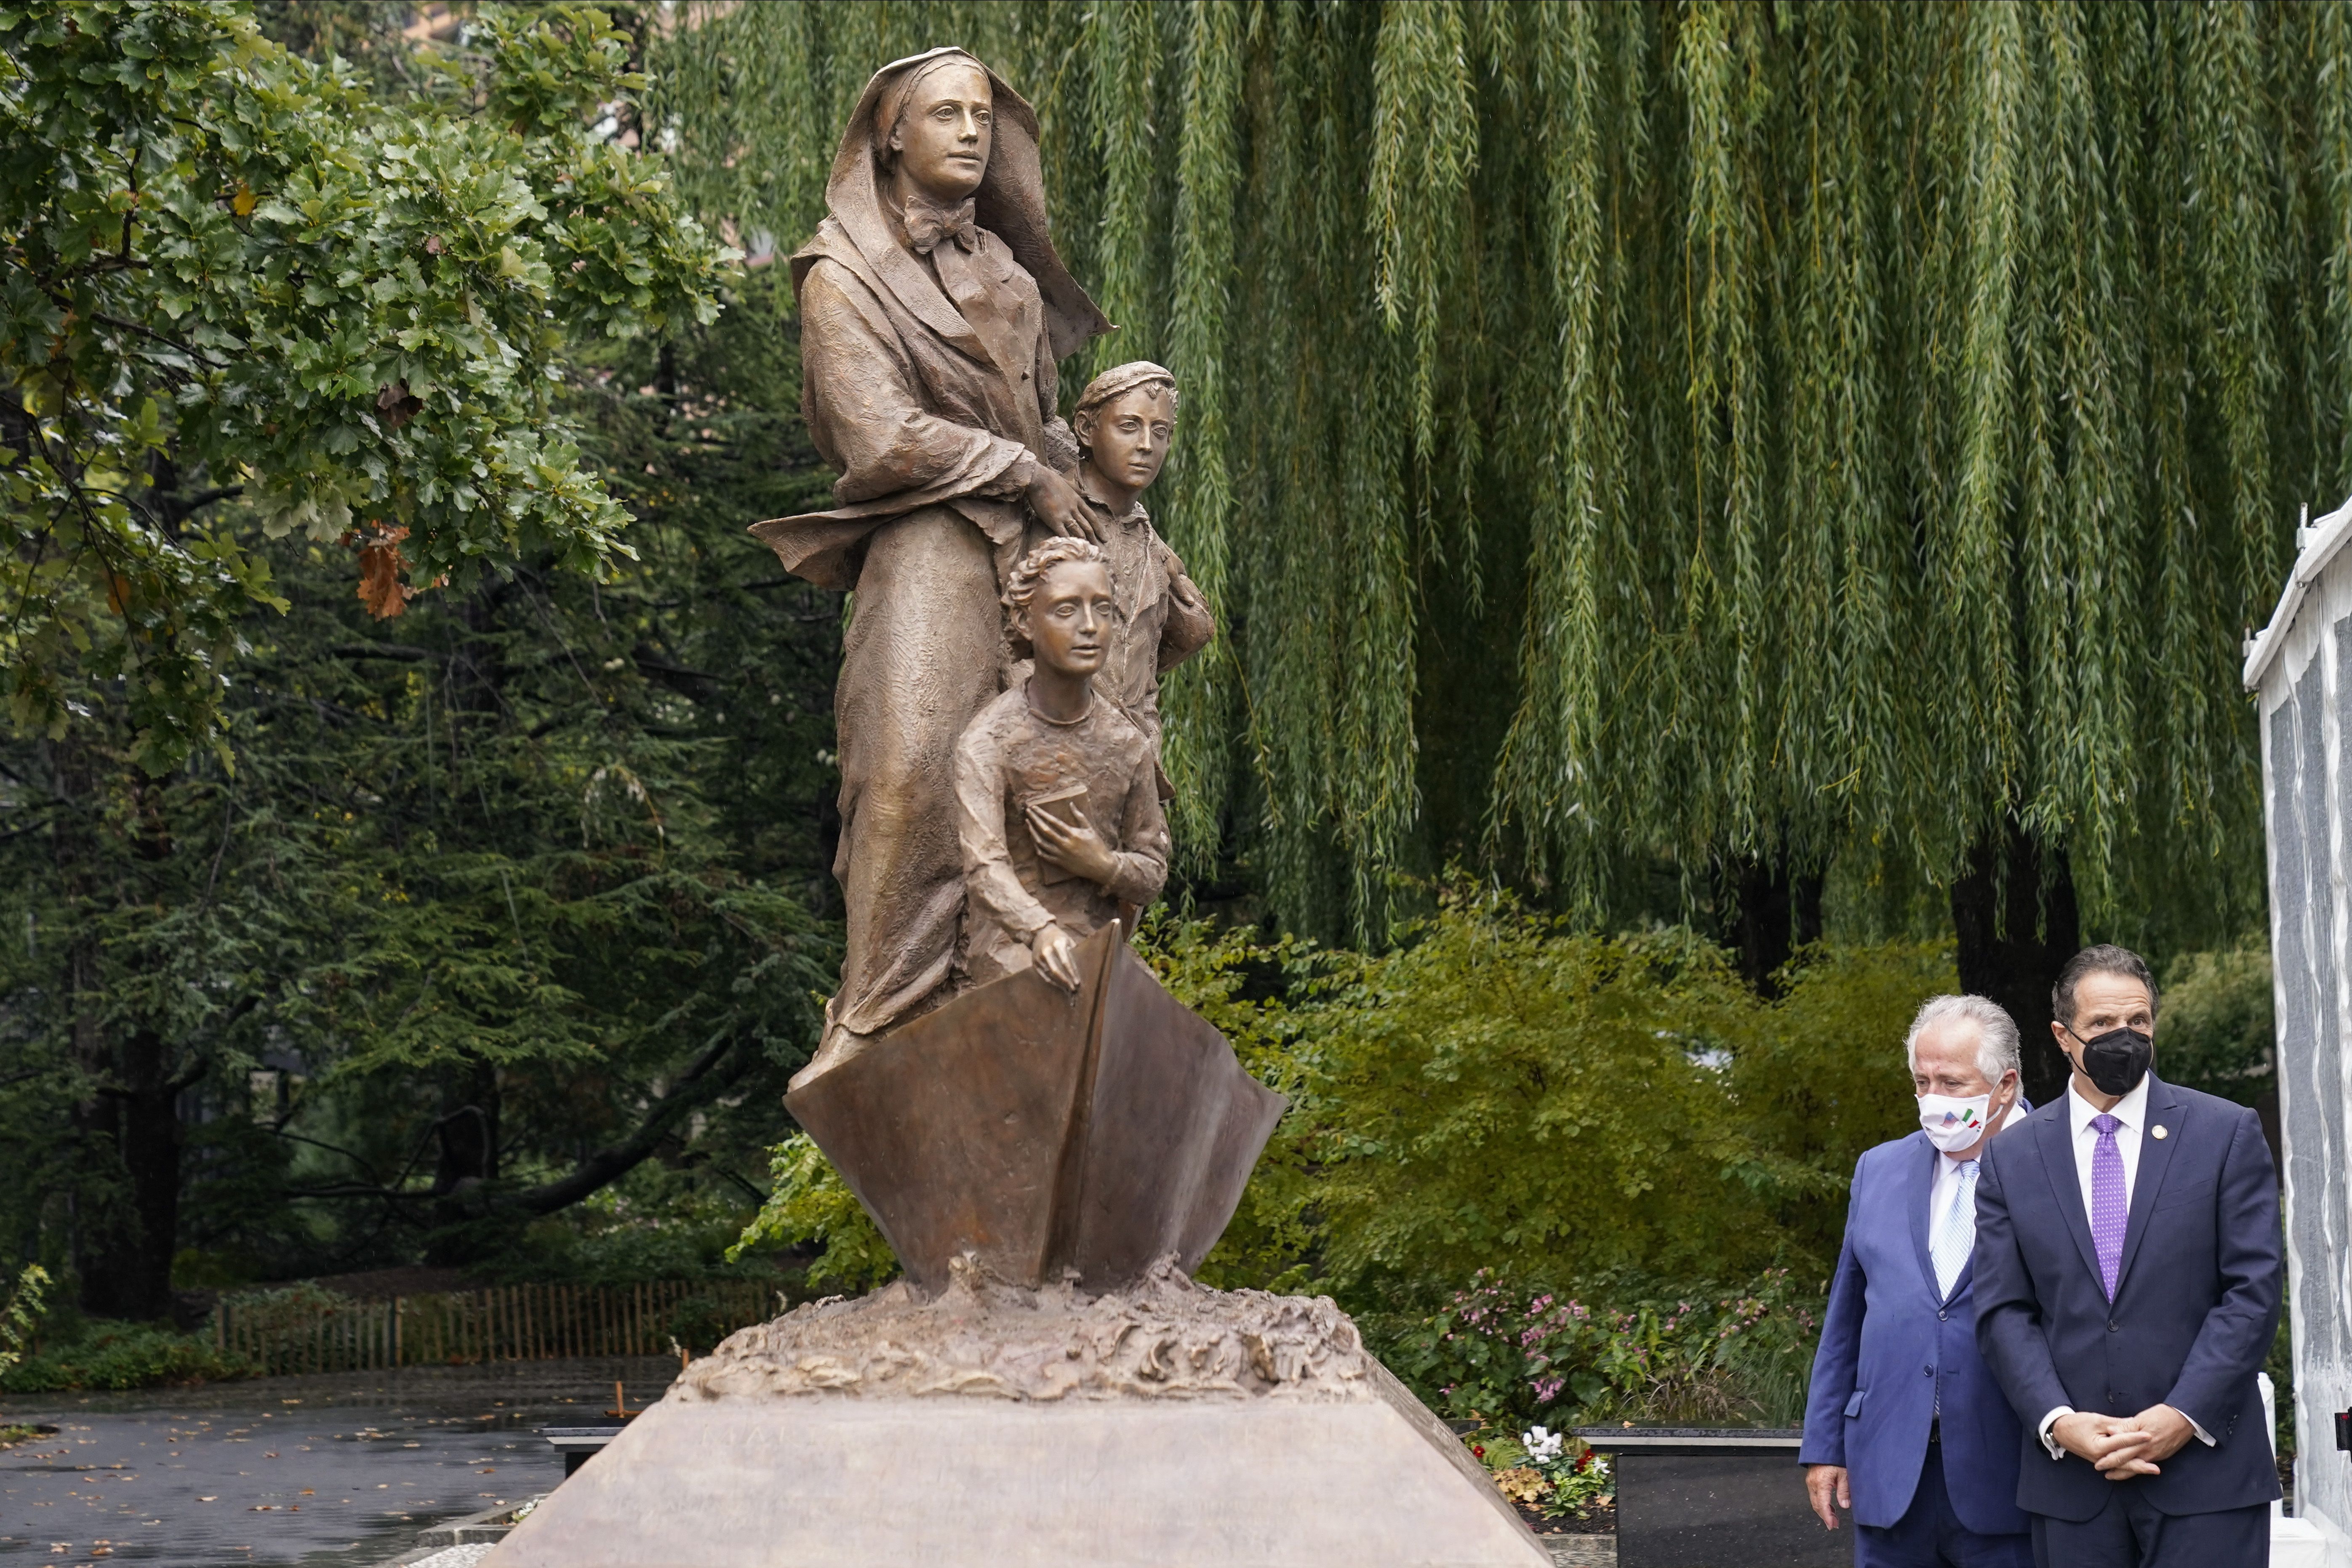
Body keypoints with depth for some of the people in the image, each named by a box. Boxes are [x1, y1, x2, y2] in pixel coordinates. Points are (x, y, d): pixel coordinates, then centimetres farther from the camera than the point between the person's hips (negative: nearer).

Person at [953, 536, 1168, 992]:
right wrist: (1041, 932, -41)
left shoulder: (1127, 743, 5)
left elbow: (1152, 876, 11)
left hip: (1099, 945, 5)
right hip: (1011, 947, -5)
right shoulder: (987, 742, -9)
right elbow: (984, 869, -23)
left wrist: (1103, 866, -12)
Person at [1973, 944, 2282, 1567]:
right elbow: (2003, 1312, 4)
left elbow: (2253, 1292, -3)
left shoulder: (2227, 1133, 3)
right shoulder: (2011, 1157, 7)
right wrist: (2059, 1421, -11)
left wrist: (2183, 1416, -11)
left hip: (2206, 1470, -1)